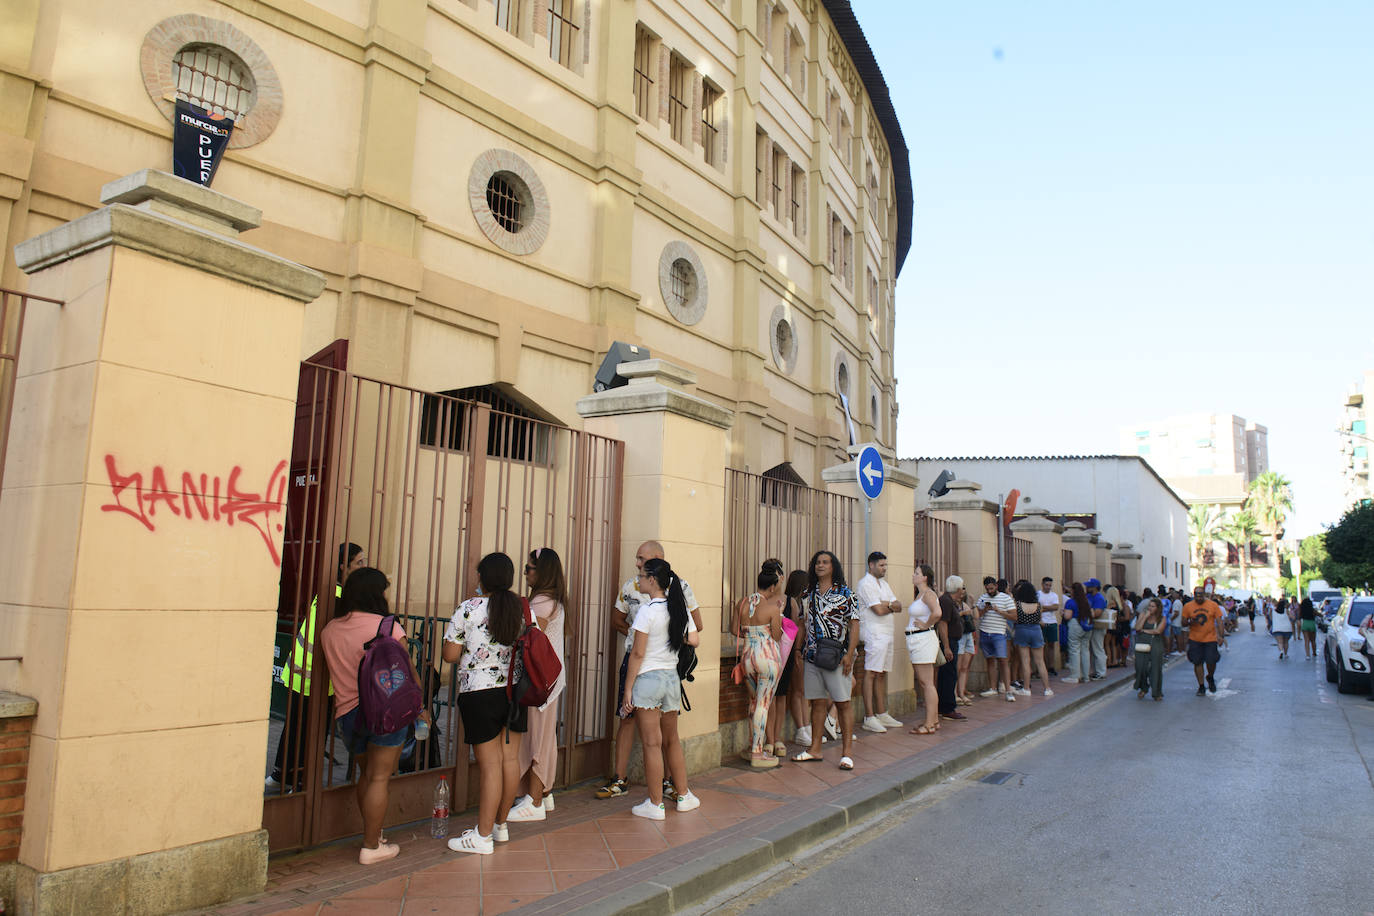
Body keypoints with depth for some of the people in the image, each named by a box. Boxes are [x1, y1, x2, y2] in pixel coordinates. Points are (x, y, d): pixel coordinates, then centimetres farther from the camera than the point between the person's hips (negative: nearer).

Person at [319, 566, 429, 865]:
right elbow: (407, 671, -5)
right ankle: (371, 847, 8)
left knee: (366, 775, 20)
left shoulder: (329, 630, 7)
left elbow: (337, 672, 16)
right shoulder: (387, 626, -9)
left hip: (345, 713, 5)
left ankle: (372, 835, 30)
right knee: (380, 778, 3)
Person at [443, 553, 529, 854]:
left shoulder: (469, 609, -10)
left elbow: (450, 655, -8)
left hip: (480, 694, -5)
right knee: (510, 759, 11)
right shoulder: (522, 609, 3)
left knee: (489, 764, -2)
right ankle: (500, 825, 25)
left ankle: (483, 836, 6)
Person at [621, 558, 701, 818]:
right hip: (672, 678, 6)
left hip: (648, 679, -6)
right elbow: (695, 640, 8)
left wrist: (628, 689, -9)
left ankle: (655, 804, 9)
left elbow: (637, 653, -14)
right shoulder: (679, 609, 3)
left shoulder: (647, 611, -15)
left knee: (651, 743, 2)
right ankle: (683, 795, 27)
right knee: (671, 740, 19)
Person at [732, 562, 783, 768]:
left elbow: (734, 630, 8)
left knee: (754, 701, 21)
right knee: (763, 704, 0)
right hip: (768, 656, -6)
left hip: (747, 656, 6)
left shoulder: (742, 603, 4)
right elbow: (777, 637, -7)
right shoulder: (772, 607, -12)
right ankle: (757, 754, 4)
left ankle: (754, 744, 29)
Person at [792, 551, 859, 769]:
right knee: (817, 702, 10)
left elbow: (854, 625, -5)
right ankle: (815, 749, 17)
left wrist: (849, 654, -13)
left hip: (837, 657, -4)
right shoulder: (808, 594, 11)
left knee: (842, 702, -1)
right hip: (812, 656, 4)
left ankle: (847, 751, 5)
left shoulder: (845, 593, -2)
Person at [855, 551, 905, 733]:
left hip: (886, 634, 9)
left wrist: (887, 604, -8)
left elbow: (899, 606, 13)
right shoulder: (865, 584, -9)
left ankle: (881, 714, 16)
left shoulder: (884, 584, 20)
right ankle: (869, 718, -10)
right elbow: (879, 610, -16)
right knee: (871, 673, -9)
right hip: (873, 634, -9)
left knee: (882, 674, 10)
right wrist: (892, 606, 3)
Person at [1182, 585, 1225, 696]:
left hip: (1210, 638, -1)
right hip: (1195, 640, 1)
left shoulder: (1213, 605, -1)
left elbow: (1219, 621, 2)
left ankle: (1210, 678, 28)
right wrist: (1190, 622, -17)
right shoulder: (1188, 606, 0)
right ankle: (1201, 686, 15)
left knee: (1211, 662, -5)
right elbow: (1183, 623, 5)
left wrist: (1221, 636, -7)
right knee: (1197, 663, 2)